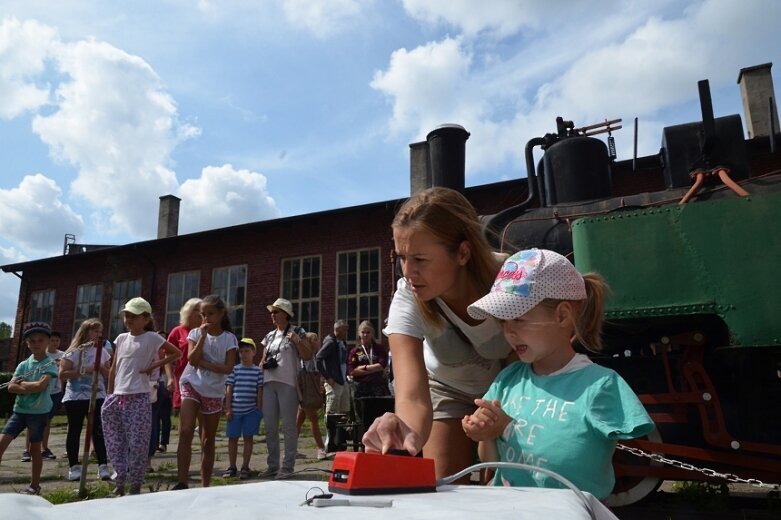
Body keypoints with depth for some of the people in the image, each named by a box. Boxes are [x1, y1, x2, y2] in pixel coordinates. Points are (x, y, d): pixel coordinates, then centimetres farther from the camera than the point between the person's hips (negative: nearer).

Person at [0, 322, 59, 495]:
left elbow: (41, 385, -21)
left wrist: (22, 384, -7)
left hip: (39, 412, -4)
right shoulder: (23, 365, 7)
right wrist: (32, 387, -18)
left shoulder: (50, 364, -7)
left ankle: (34, 486, 19)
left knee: (35, 449, 6)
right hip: (19, 410, 4)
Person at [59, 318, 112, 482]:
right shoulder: (73, 352, -3)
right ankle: (74, 467, 15)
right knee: (74, 431, 5)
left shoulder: (102, 352, 9)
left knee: (99, 431, -2)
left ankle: (103, 466, -1)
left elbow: (109, 375, 10)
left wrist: (102, 368, -9)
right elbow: (62, 374, -10)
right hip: (75, 398, -2)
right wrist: (83, 371, -19)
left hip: (97, 397, 2)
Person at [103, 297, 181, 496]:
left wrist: (154, 366, -6)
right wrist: (109, 394, 12)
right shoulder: (121, 338, 11)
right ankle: (119, 483, 19)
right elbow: (114, 368, 15)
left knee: (137, 443, -1)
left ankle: (135, 485, 10)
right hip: (118, 397, 5)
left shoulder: (152, 338, -4)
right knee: (115, 442, 8)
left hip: (139, 398, -5)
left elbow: (176, 353, 0)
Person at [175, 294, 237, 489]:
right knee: (185, 432, -19)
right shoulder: (195, 333, 2)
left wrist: (203, 363, -16)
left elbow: (228, 368, -11)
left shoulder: (229, 338, -1)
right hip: (191, 385, 0)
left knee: (208, 440, 9)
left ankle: (205, 485, 19)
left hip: (214, 391, 1)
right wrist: (203, 335, -15)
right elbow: (192, 359, -13)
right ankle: (182, 482, -17)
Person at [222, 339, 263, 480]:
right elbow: (229, 390, 3)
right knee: (233, 438, 7)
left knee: (248, 438, 4)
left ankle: (245, 467, 14)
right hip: (235, 410, 1)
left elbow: (259, 391, 4)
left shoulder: (258, 371, 2)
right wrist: (228, 409, -2)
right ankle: (232, 467, 19)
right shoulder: (234, 369, 3)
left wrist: (259, 410, 0)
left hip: (251, 410, -1)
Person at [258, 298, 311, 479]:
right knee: (270, 427, 9)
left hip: (287, 384, -6)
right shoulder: (270, 336, 18)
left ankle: (287, 466, 5)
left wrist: (297, 340, -17)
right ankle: (272, 465, 19)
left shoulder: (297, 332, 1)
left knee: (288, 426, -2)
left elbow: (307, 356, -5)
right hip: (269, 384, 6)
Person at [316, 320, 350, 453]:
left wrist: (346, 375, 11)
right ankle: (330, 446, 5)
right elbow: (318, 358, -20)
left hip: (343, 382, 9)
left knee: (344, 413, 12)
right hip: (333, 383, -9)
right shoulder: (330, 342, -12)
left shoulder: (343, 344, 14)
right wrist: (327, 377, -19)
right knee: (331, 414, -2)